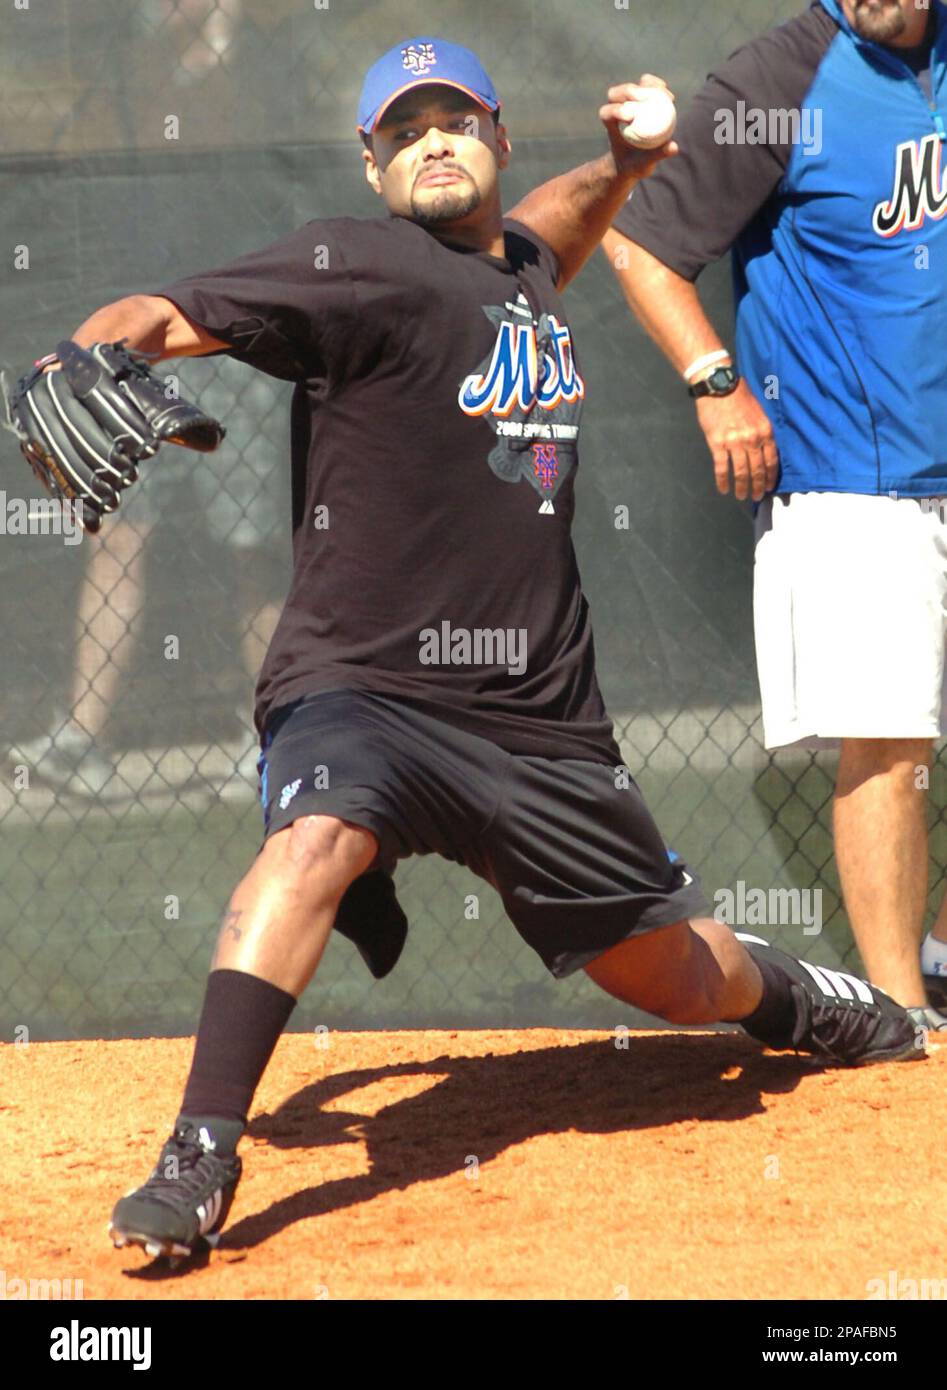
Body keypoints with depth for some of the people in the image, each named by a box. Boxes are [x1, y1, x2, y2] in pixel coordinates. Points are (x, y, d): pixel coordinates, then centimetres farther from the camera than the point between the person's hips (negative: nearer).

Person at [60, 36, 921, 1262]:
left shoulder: (524, 265, 12)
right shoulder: (359, 266, -9)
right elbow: (168, 317, -20)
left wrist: (624, 162, 22)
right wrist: (89, 360, -41)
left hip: (539, 720, 6)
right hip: (360, 686, -6)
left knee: (676, 978, 16)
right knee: (315, 836, -38)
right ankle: (199, 1162, -36)